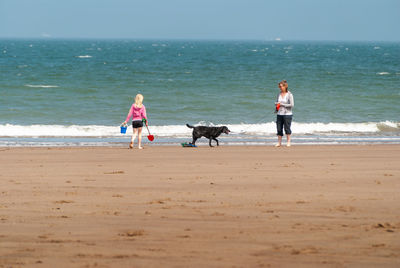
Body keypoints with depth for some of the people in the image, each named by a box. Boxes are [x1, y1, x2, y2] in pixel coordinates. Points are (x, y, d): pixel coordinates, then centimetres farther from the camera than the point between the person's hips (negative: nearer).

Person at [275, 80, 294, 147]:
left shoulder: (289, 95, -7)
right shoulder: (279, 94, 10)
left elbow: (292, 105, -12)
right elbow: (277, 103, 21)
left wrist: (282, 104, -11)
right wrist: (277, 104, -4)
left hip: (287, 114, -5)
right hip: (279, 114, 5)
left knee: (287, 128, -1)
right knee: (279, 128, 3)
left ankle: (288, 142, 9)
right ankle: (279, 142, 9)